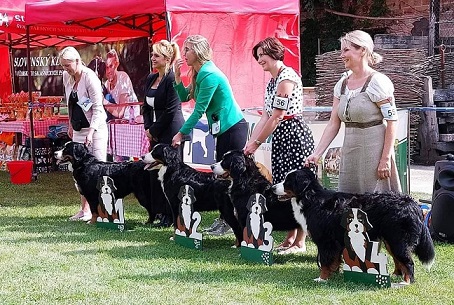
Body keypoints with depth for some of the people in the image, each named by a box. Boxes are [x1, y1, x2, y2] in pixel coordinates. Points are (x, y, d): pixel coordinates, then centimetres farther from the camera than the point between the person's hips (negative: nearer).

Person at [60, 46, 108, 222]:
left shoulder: (90, 78, -16)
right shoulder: (67, 77, 5)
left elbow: (97, 107, -18)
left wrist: (91, 132, -25)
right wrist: (71, 125, 18)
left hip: (95, 128, -7)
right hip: (78, 128, 7)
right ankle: (85, 209, 9)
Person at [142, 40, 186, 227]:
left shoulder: (172, 79, -12)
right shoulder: (151, 79, 13)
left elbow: (171, 111, -15)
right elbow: (146, 106, 19)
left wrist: (154, 130, -9)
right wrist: (147, 128, 5)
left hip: (171, 132, -8)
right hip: (156, 133, 9)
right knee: (155, 171, 7)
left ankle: (171, 216, -1)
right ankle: (160, 211, 14)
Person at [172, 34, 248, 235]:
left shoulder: (209, 75, -19)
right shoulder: (199, 74, 10)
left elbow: (199, 110, -18)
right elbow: (184, 97, 14)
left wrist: (181, 133, -12)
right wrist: (177, 76, 2)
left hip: (233, 128, -10)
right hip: (223, 129, 10)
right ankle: (224, 219, 14)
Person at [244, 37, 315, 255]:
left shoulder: (287, 77, -14)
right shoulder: (272, 81, 16)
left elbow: (277, 116, -16)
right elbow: (265, 116, 15)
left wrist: (256, 143, -12)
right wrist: (249, 143, 7)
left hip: (294, 135, -10)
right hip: (280, 138, 10)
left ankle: (299, 242, -1)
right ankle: (290, 239, 15)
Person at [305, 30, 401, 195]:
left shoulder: (377, 82, -10)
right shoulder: (342, 84, 11)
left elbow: (392, 121, -12)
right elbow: (333, 123, 10)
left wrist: (386, 159, -16)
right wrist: (317, 153, 1)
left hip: (374, 150, -7)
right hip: (349, 153, 7)